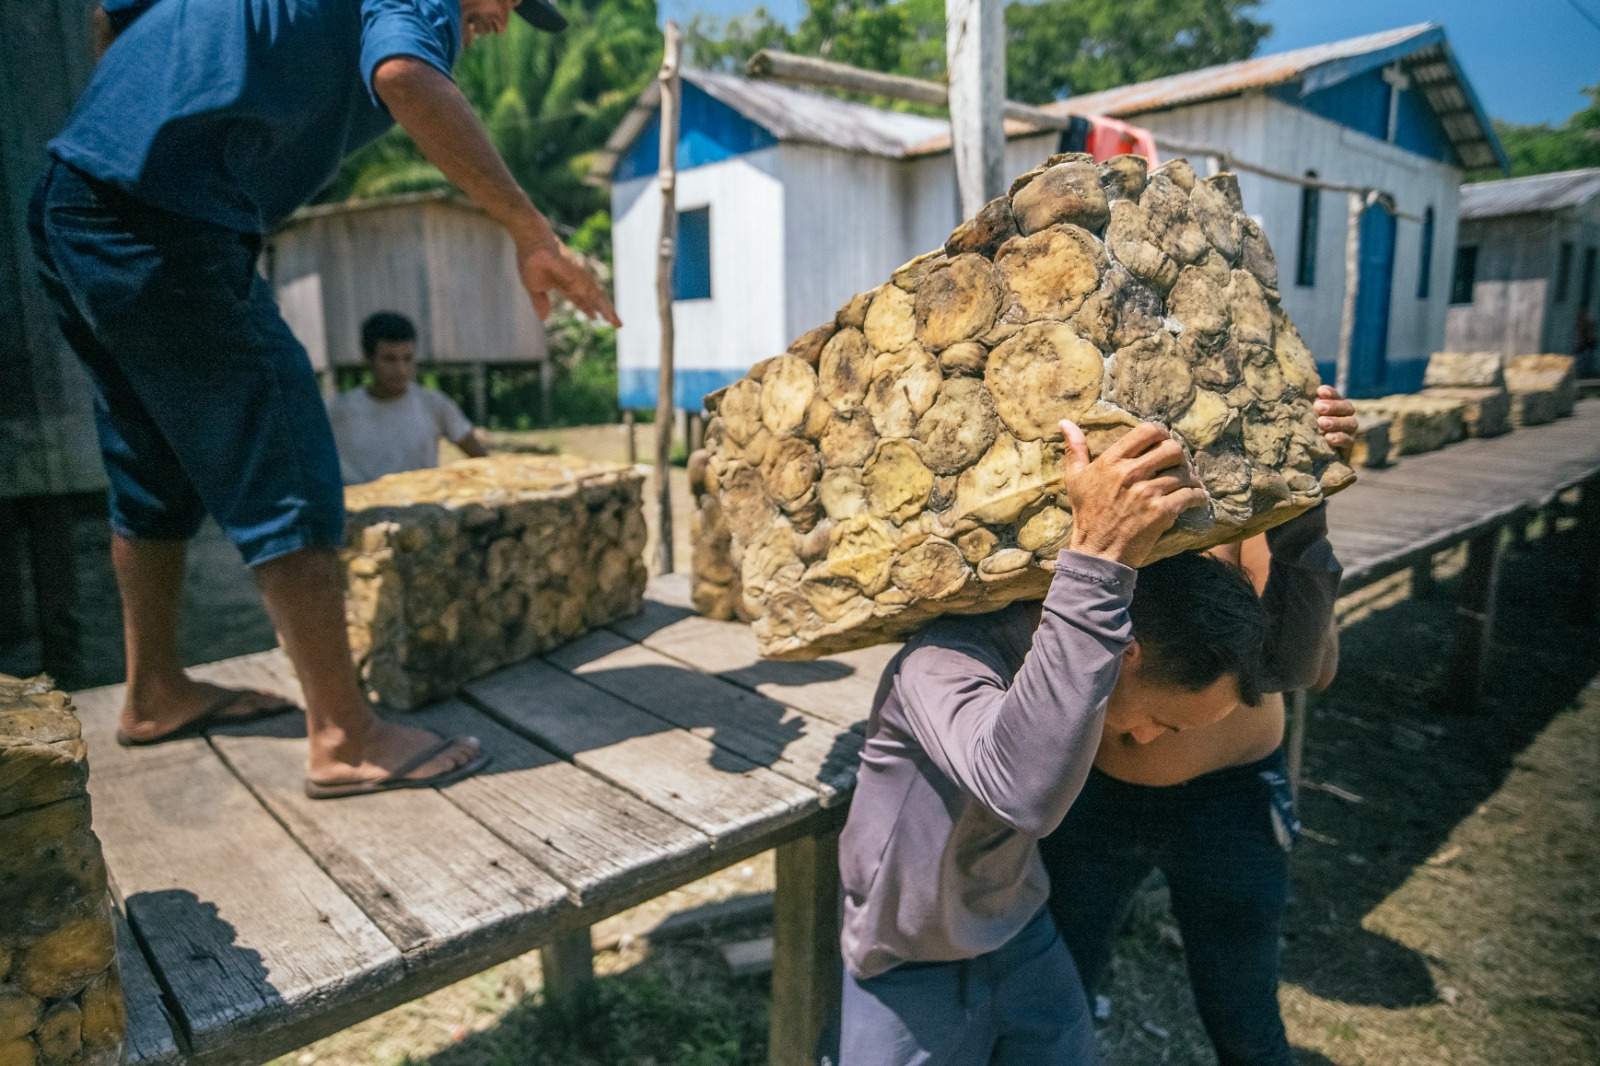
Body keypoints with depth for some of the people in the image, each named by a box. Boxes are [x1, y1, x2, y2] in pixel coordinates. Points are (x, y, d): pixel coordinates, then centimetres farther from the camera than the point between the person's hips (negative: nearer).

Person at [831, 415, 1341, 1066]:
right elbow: (1024, 790, -53)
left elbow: (1291, 658, -5)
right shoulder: (944, 663, -33)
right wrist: (1099, 557, -57)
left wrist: (1300, 517, -20)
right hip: (911, 968, -5)